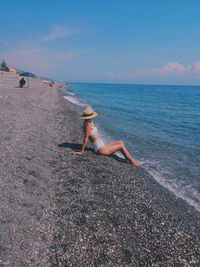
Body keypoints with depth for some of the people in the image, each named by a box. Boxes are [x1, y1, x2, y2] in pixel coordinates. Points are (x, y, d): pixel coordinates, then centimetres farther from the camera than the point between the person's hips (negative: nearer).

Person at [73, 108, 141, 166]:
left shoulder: (88, 122, 8)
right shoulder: (88, 124, -22)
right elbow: (85, 139, -19)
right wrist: (81, 151, -15)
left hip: (101, 146, 10)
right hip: (100, 149, -10)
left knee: (121, 142, 12)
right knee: (121, 146, -6)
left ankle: (128, 159, 11)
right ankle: (132, 161, 7)